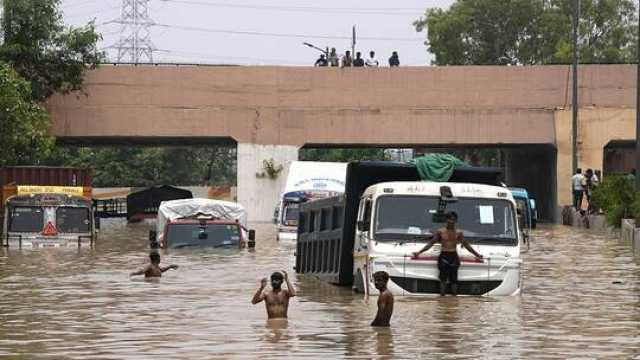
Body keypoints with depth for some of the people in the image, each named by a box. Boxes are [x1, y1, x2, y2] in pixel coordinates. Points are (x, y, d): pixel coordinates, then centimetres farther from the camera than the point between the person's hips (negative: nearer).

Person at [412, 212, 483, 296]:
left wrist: (477, 255, 16)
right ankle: (442, 296, -5)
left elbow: (466, 245, 16)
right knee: (443, 279, -5)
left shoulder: (458, 233, 9)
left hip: (454, 257, 1)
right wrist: (419, 252, 1)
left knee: (454, 280, -1)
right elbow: (431, 243, 7)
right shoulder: (440, 232, 5)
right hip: (443, 257, -1)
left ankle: (454, 296, 3)